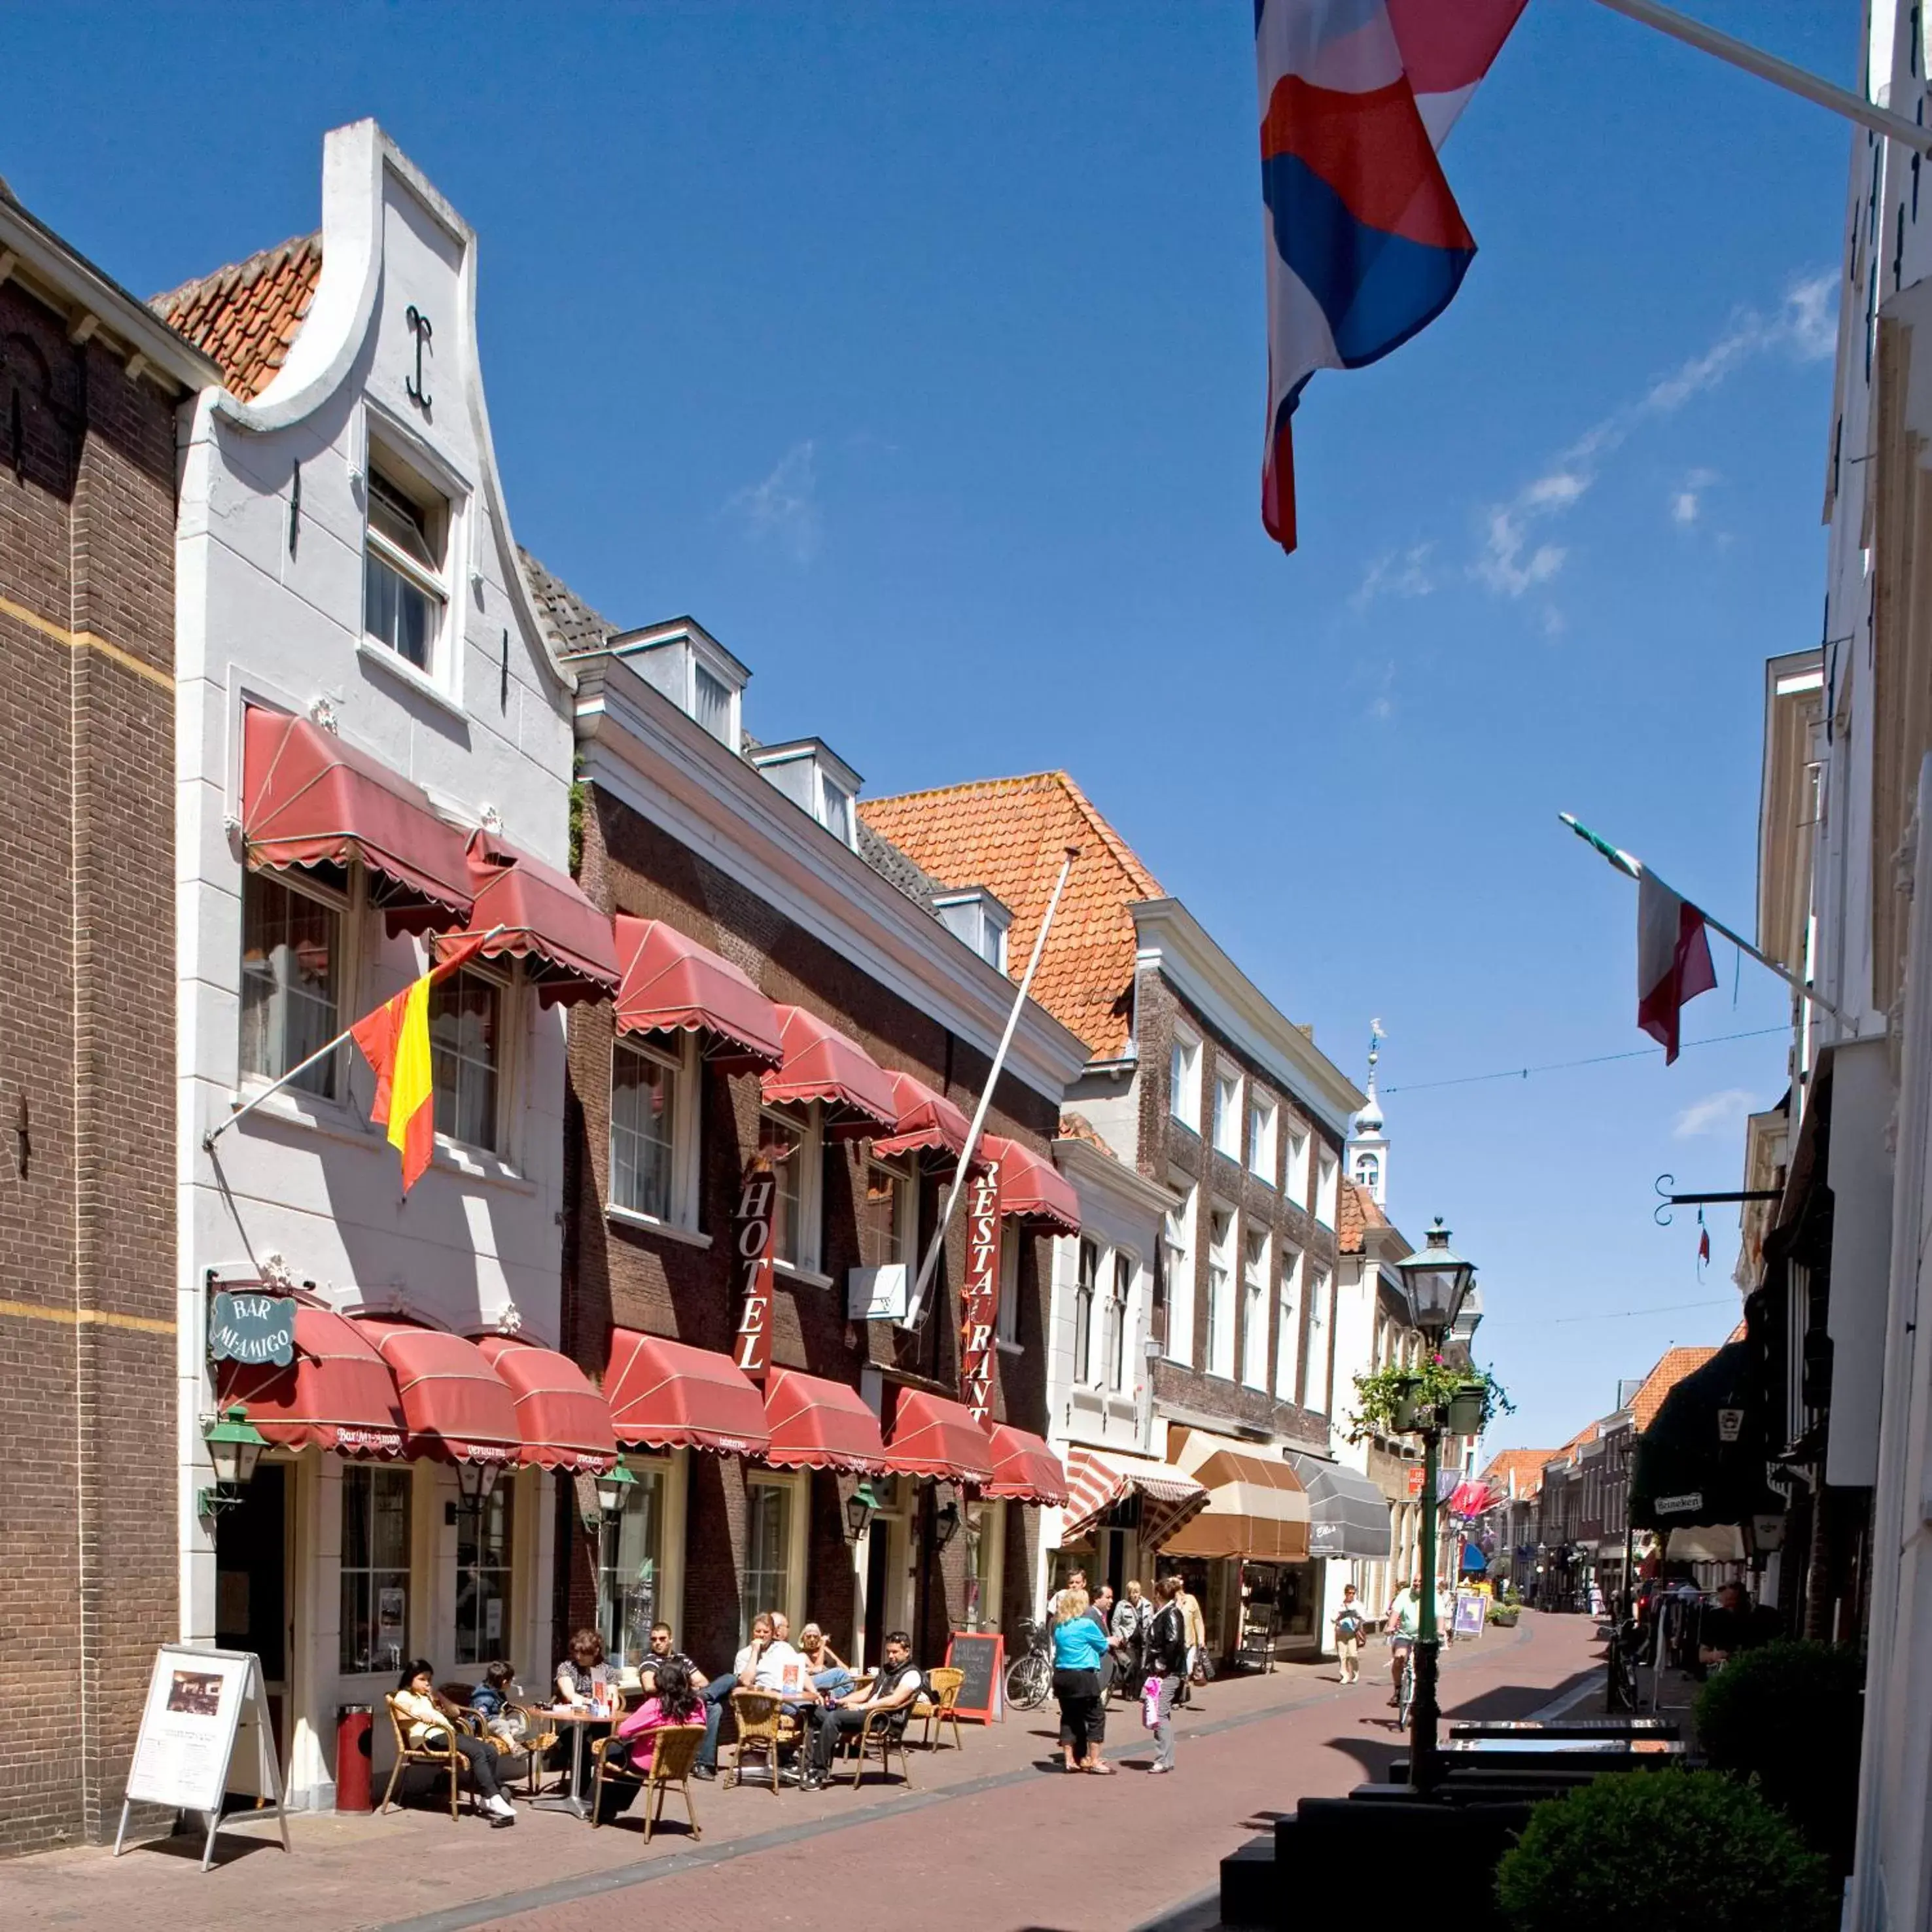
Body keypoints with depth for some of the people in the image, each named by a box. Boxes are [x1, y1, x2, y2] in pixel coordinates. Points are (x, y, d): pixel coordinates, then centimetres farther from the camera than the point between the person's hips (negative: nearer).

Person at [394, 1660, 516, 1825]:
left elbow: (455, 1713, 29)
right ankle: (494, 1799, -31)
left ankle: (488, 1798, -12)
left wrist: (439, 1696, 16)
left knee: (490, 1751, -14)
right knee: (477, 1752, -28)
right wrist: (421, 1716, -29)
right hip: (431, 1738, -8)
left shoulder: (429, 1697, 33)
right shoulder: (403, 1697, 10)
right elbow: (403, 1720, -11)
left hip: (449, 1733, 8)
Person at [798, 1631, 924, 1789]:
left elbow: (894, 1701, -18)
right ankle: (810, 1767, -10)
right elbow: (865, 1693, 22)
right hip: (868, 1712, 9)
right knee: (815, 1712, -4)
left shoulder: (912, 1674, -4)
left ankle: (819, 1774, -26)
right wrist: (838, 1701, 6)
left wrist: (861, 1707, -19)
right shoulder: (887, 1670, 26)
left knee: (834, 1718, -29)